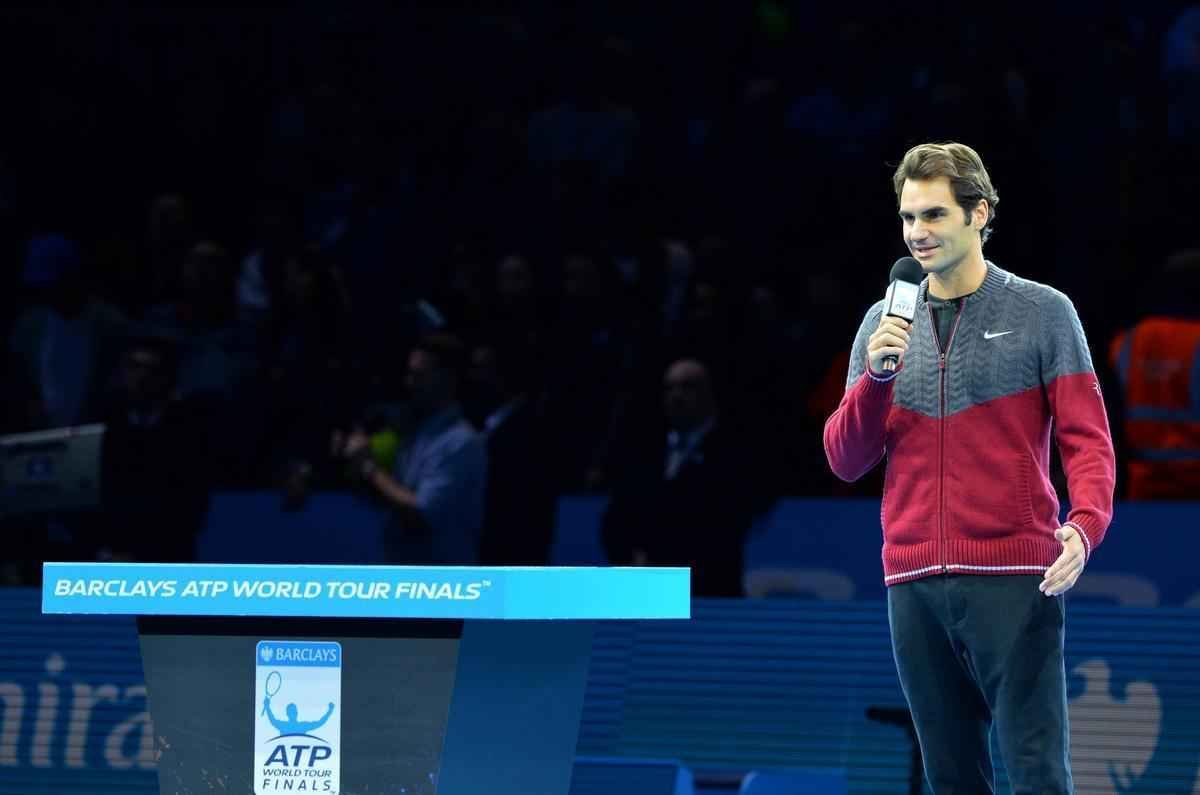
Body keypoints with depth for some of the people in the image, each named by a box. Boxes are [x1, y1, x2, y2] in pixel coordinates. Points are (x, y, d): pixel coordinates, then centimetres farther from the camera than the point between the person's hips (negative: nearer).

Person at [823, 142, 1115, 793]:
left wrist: (1086, 524, -21)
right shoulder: (884, 324, 13)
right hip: (914, 585, 4)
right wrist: (876, 375, -7)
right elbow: (845, 461, 10)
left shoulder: (1042, 313, 3)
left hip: (1014, 579, -4)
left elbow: (1087, 440, -2)